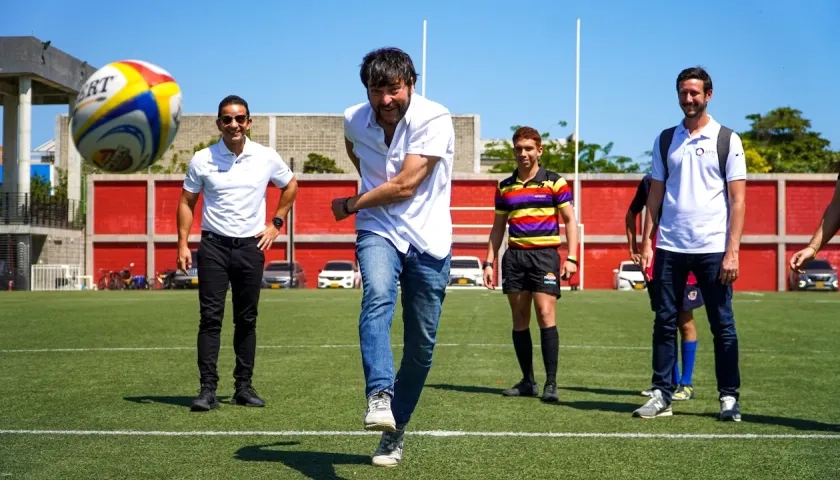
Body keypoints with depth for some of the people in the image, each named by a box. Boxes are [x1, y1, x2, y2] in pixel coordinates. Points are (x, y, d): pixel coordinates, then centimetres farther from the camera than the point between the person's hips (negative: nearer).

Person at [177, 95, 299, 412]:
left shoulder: (266, 158, 1)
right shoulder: (202, 159, -2)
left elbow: (290, 185, 18)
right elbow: (187, 202, 5)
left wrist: (276, 223, 10)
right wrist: (183, 244, -2)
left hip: (251, 246, 1)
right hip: (214, 245, -1)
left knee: (246, 320, 7)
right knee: (211, 317, -7)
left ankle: (243, 386, 16)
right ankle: (208, 389, -5)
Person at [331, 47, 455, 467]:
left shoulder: (435, 120, -16)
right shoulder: (354, 120, -2)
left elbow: (405, 186, -20)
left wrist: (351, 205, -8)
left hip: (428, 240, -2)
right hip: (379, 232, 2)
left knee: (421, 346, 2)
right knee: (377, 296, -32)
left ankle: (395, 430, 18)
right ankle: (379, 396, -45)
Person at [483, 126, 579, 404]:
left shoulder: (555, 183, 1)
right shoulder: (505, 187, 13)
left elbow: (570, 221, 1)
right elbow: (498, 227, 18)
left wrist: (571, 258, -9)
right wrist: (489, 262, 11)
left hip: (545, 255, -4)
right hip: (514, 256, 4)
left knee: (545, 313, -13)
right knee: (519, 319, 6)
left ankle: (551, 383, -10)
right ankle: (527, 381, 15)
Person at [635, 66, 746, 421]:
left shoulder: (727, 140, 1)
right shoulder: (665, 140, 11)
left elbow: (737, 200, -2)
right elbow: (655, 195, 12)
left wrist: (732, 251, -10)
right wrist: (646, 242, 2)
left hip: (712, 249, -3)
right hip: (669, 248, 3)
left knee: (722, 325, 2)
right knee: (665, 322, 4)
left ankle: (729, 398, 10)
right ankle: (661, 395, 11)